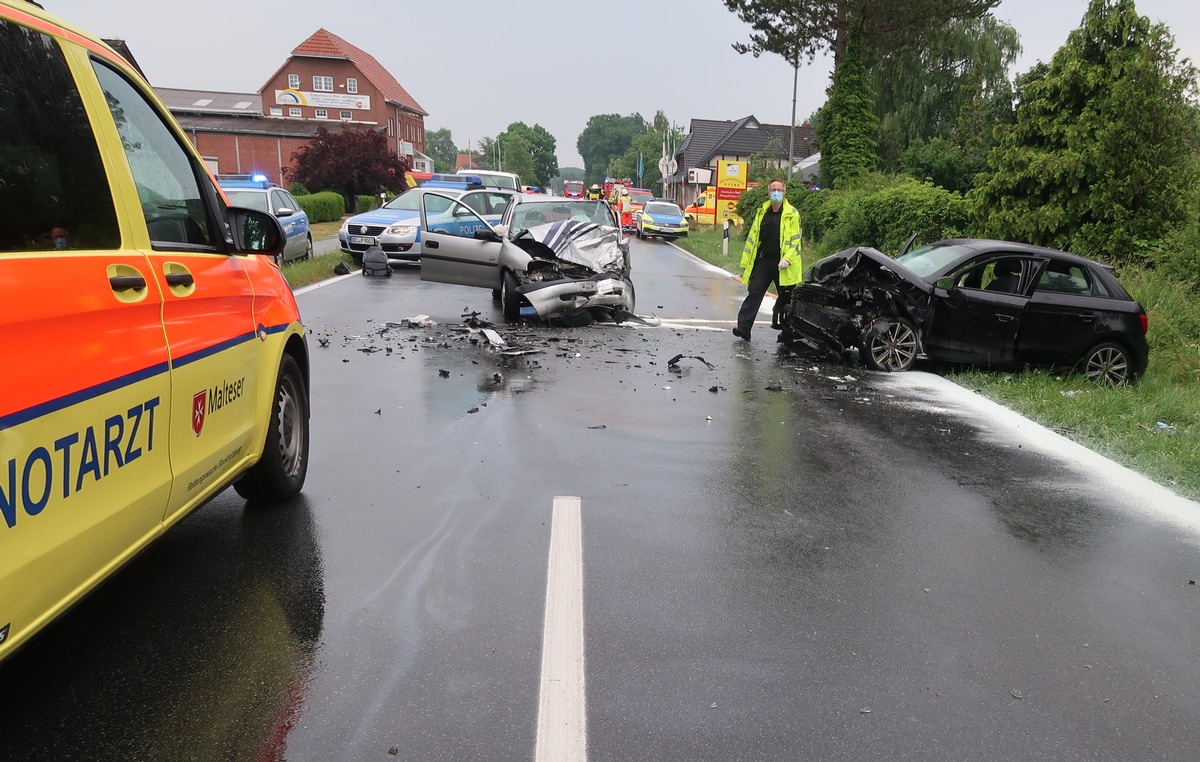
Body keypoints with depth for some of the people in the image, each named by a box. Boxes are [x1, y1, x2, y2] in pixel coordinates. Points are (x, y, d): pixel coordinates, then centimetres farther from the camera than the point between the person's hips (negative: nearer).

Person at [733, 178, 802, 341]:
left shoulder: (792, 214, 0)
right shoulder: (762, 212, 11)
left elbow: (795, 239, -6)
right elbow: (752, 237, 13)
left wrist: (787, 259, -19)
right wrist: (746, 262, 9)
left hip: (783, 265, -3)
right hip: (763, 261, 3)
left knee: (786, 297, 7)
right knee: (754, 293, -6)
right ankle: (743, 328, -9)